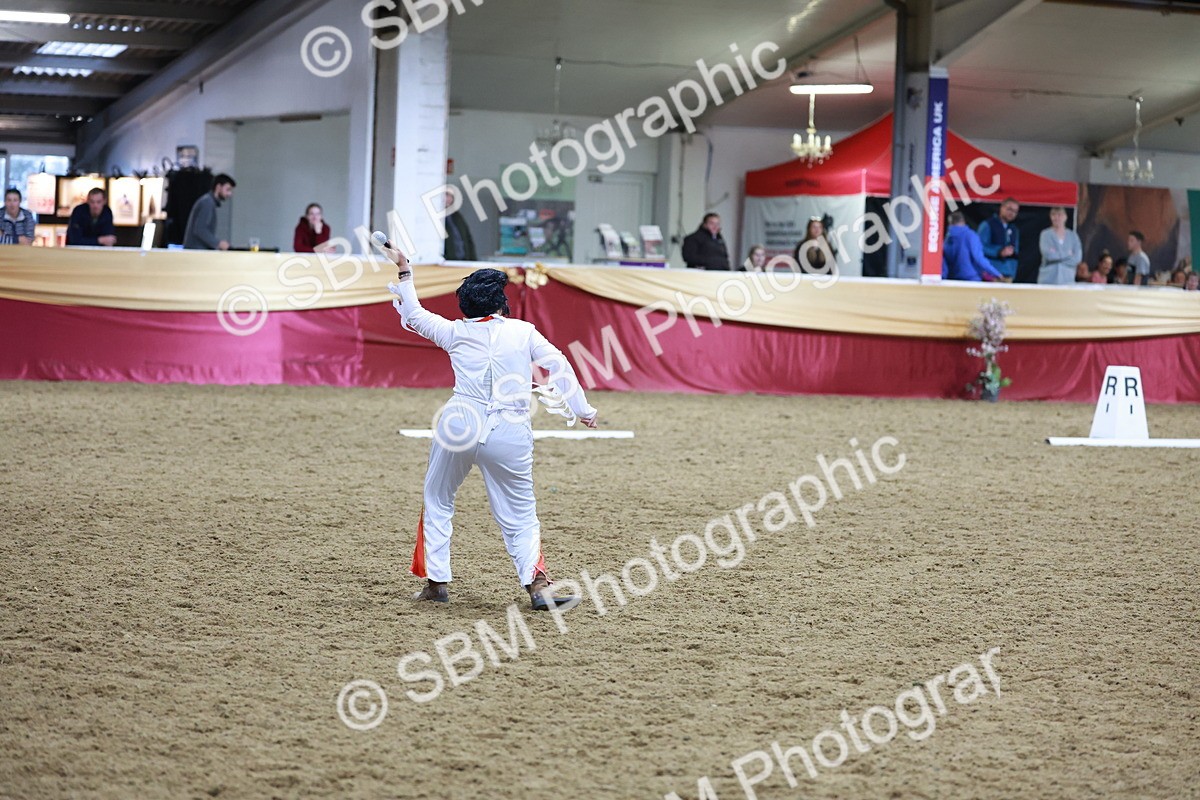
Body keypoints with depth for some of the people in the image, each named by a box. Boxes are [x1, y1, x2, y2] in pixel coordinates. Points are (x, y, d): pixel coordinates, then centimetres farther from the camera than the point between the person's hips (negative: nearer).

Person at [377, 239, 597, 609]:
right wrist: (582, 410, 5)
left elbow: (414, 316, 20)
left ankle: (435, 581, 17)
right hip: (509, 435, -1)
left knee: (438, 502, 20)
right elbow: (558, 366, -1)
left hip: (459, 426, 1)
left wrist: (404, 271, 29)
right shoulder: (523, 332, 3)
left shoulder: (455, 332, 7)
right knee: (521, 516, 6)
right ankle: (537, 582, -14)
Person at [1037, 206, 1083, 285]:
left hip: (1067, 280, 2)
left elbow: (1077, 258, -2)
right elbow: (1048, 254, -13)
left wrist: (1057, 255, -7)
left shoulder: (1073, 236, 10)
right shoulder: (1046, 234, 2)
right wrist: (1067, 255, -2)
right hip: (1048, 280, -2)